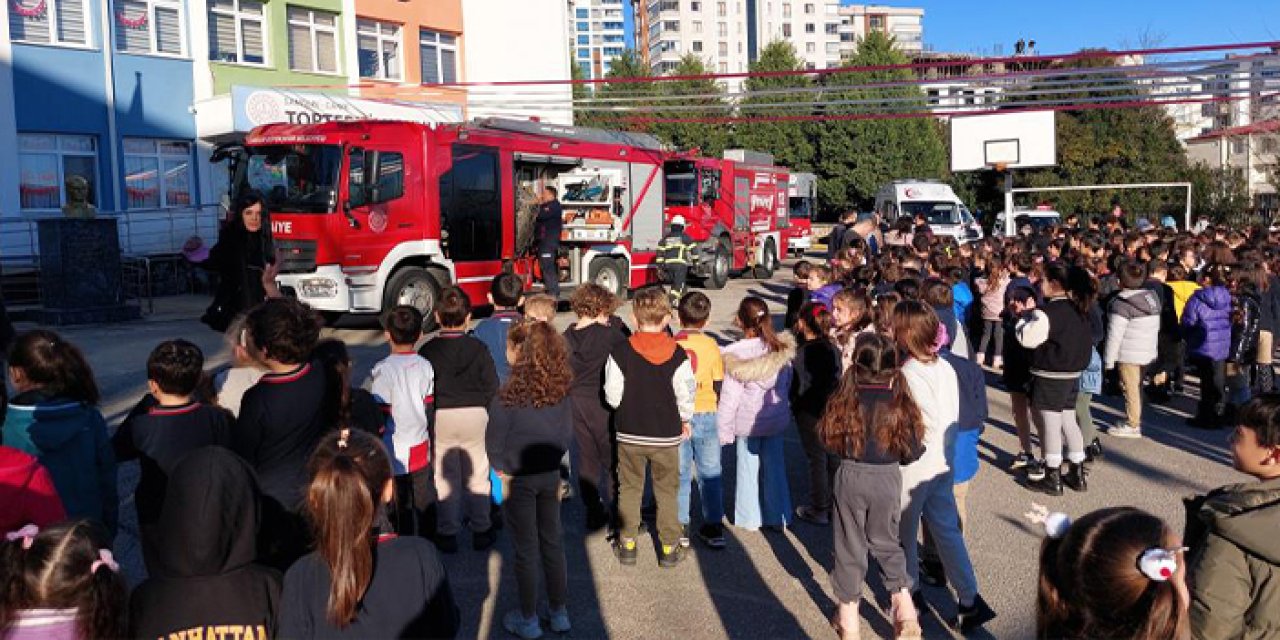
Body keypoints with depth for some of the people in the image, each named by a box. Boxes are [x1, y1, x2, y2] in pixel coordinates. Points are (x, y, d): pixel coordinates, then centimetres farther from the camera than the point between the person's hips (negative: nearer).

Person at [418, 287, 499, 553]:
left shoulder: (428, 351, -8)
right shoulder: (478, 349, -8)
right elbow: (492, 386, -6)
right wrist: (484, 409, 9)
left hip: (440, 418, 0)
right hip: (475, 415, 0)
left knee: (445, 478, 12)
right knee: (477, 476, 13)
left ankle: (447, 533, 18)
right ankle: (481, 530, 21)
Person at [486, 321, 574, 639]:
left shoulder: (510, 395, -21)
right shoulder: (560, 389, -6)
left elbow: (494, 440, -13)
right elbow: (567, 433, 2)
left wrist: (502, 469, 0)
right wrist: (551, 458, 11)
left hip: (517, 479, -5)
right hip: (550, 475, 5)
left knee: (526, 550, 8)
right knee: (552, 543, 17)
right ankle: (559, 614, 28)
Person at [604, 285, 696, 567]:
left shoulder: (620, 351, -13)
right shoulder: (678, 355, -12)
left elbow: (613, 396, -9)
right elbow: (685, 395, -8)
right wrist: (685, 420, 11)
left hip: (629, 434, 0)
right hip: (666, 435, 0)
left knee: (629, 489, 16)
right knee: (667, 491, 14)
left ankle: (627, 544, 23)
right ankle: (669, 547, 20)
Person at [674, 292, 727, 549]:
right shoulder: (711, 346, -6)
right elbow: (719, 386, -2)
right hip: (705, 415, 0)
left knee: (679, 474, 10)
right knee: (710, 474, 11)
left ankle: (680, 528, 15)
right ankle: (714, 528, 16)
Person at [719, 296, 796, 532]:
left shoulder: (737, 356, -21)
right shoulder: (782, 349, -8)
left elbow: (729, 397, -15)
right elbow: (788, 383, 5)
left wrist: (724, 430, -6)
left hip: (748, 423, -4)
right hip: (777, 420, 4)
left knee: (748, 467, 12)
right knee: (774, 465, 16)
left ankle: (749, 518, 23)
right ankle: (777, 517, 26)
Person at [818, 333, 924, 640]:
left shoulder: (846, 401, -15)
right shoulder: (900, 404, -12)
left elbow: (828, 440, -5)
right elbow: (911, 453, -7)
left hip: (851, 477, -1)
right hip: (888, 479, 1)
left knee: (850, 545, 14)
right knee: (885, 541, 23)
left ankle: (848, 613, 25)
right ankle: (904, 601, 12)